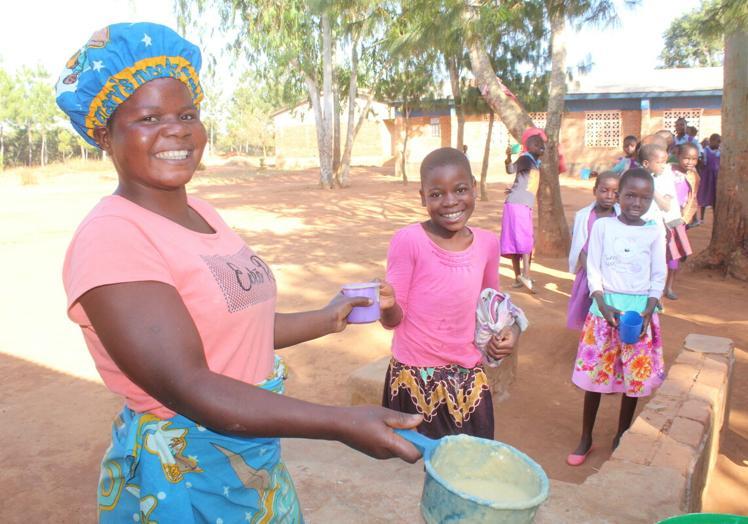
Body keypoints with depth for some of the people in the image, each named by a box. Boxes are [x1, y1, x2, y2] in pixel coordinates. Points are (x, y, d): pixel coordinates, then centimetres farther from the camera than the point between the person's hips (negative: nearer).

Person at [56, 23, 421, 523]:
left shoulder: (202, 213, 3)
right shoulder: (109, 238, -22)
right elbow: (187, 387, -28)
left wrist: (327, 319, 18)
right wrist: (341, 423, -34)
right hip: (180, 473, -7)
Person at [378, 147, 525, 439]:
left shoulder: (487, 242, -2)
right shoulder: (408, 240, -16)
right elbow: (395, 318, -11)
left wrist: (510, 328, -4)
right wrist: (386, 306, -33)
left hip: (469, 377, 4)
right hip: (417, 376, -4)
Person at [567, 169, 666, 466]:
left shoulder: (655, 232, 0)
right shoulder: (603, 226, -3)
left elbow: (658, 276, 4)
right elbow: (593, 269, -2)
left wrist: (648, 312, -8)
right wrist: (604, 306, -14)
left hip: (639, 308, 1)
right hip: (605, 305, -1)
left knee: (635, 376, 8)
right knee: (595, 373, 5)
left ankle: (621, 438, 28)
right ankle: (586, 439, 21)